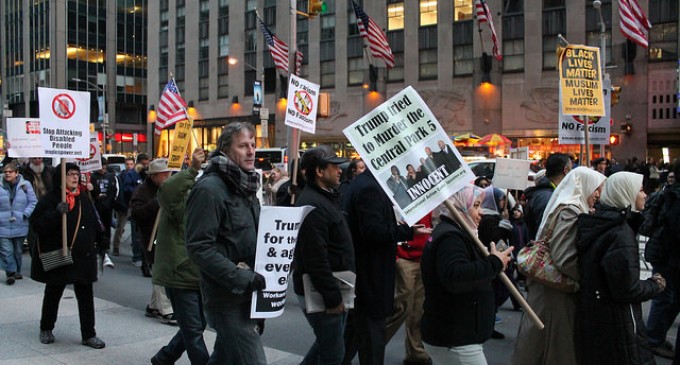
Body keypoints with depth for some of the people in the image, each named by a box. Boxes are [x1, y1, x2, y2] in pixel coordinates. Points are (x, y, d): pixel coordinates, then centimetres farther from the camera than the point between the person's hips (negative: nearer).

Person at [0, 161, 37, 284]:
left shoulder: (25, 185, -4)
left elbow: (33, 202, 0)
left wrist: (26, 214, -10)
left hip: (20, 226, 1)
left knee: (18, 251, 15)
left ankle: (17, 271, 31)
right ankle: (10, 272, 4)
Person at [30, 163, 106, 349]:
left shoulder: (84, 198, 8)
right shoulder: (50, 199, -10)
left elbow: (93, 224, 18)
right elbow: (36, 223, -19)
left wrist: (100, 240, 13)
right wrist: (56, 213, -31)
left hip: (83, 256, 4)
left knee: (85, 295, 3)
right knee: (53, 293, 14)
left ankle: (89, 334, 10)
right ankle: (46, 328, 34)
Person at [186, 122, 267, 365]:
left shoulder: (245, 186, 16)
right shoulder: (209, 188, -13)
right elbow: (199, 247, -20)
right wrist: (241, 278, -24)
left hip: (247, 296, 9)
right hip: (227, 297, -9)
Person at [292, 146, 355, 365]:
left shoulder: (326, 198, 14)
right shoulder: (312, 205, -21)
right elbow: (316, 259, -26)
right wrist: (333, 297, -22)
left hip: (332, 287, 10)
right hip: (320, 292, -10)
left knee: (326, 343, 22)